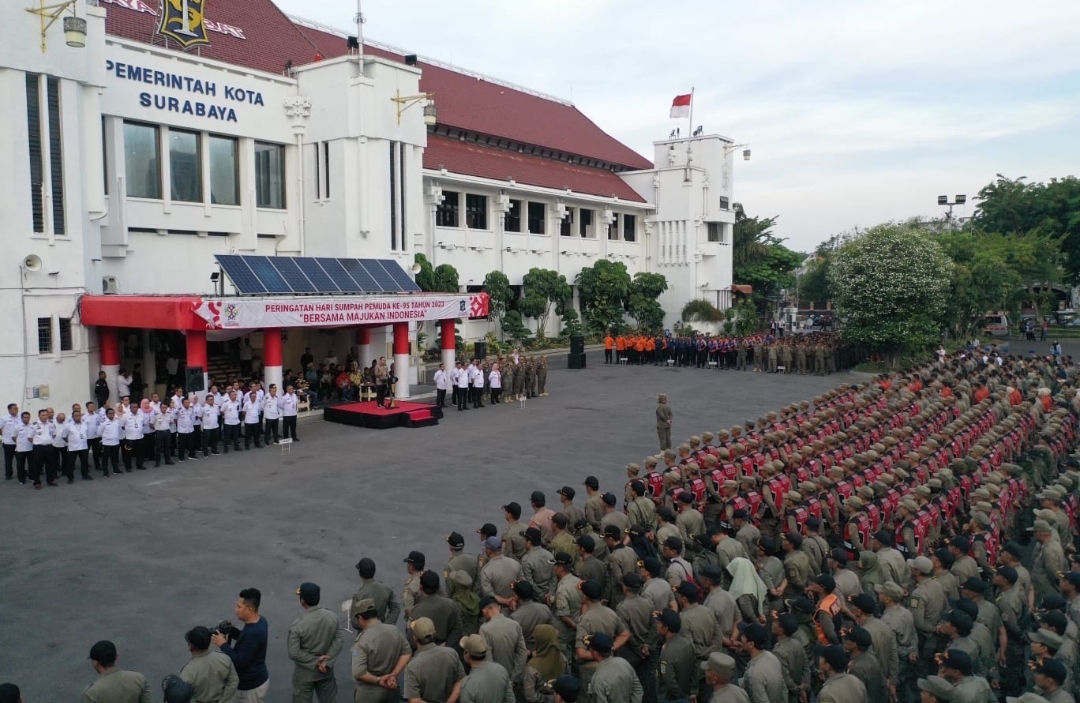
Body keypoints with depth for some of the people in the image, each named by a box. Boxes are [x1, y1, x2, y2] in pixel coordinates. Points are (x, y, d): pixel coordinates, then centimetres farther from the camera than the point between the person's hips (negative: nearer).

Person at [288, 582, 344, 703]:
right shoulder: (332, 616, -11)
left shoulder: (298, 625, -23)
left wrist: (315, 661, -14)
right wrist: (326, 661, -14)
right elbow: (338, 642, -11)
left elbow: (294, 653, -22)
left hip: (304, 673, -4)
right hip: (326, 670, 4)